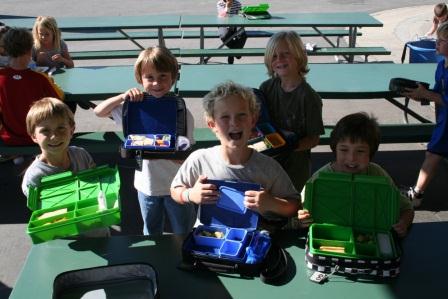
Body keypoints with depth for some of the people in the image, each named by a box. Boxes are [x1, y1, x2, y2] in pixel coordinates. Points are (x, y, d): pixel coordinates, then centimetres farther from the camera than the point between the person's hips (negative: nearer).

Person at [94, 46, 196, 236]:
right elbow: (99, 112, -1)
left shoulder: (181, 112, -14)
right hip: (147, 184, 2)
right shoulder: (136, 105, -7)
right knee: (151, 235, 22)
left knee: (184, 236, 15)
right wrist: (122, 97, -18)